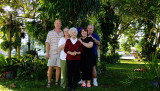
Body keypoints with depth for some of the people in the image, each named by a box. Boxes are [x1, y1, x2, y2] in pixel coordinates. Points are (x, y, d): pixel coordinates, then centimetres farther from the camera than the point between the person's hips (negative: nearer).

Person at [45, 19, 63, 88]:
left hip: (60, 53, 1)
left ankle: (56, 81, 15)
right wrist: (47, 52, -6)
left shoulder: (63, 33, 10)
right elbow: (47, 43, 3)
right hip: (52, 53, -1)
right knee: (50, 67, -2)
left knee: (58, 67, 4)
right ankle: (49, 82, 6)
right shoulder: (50, 33, 8)